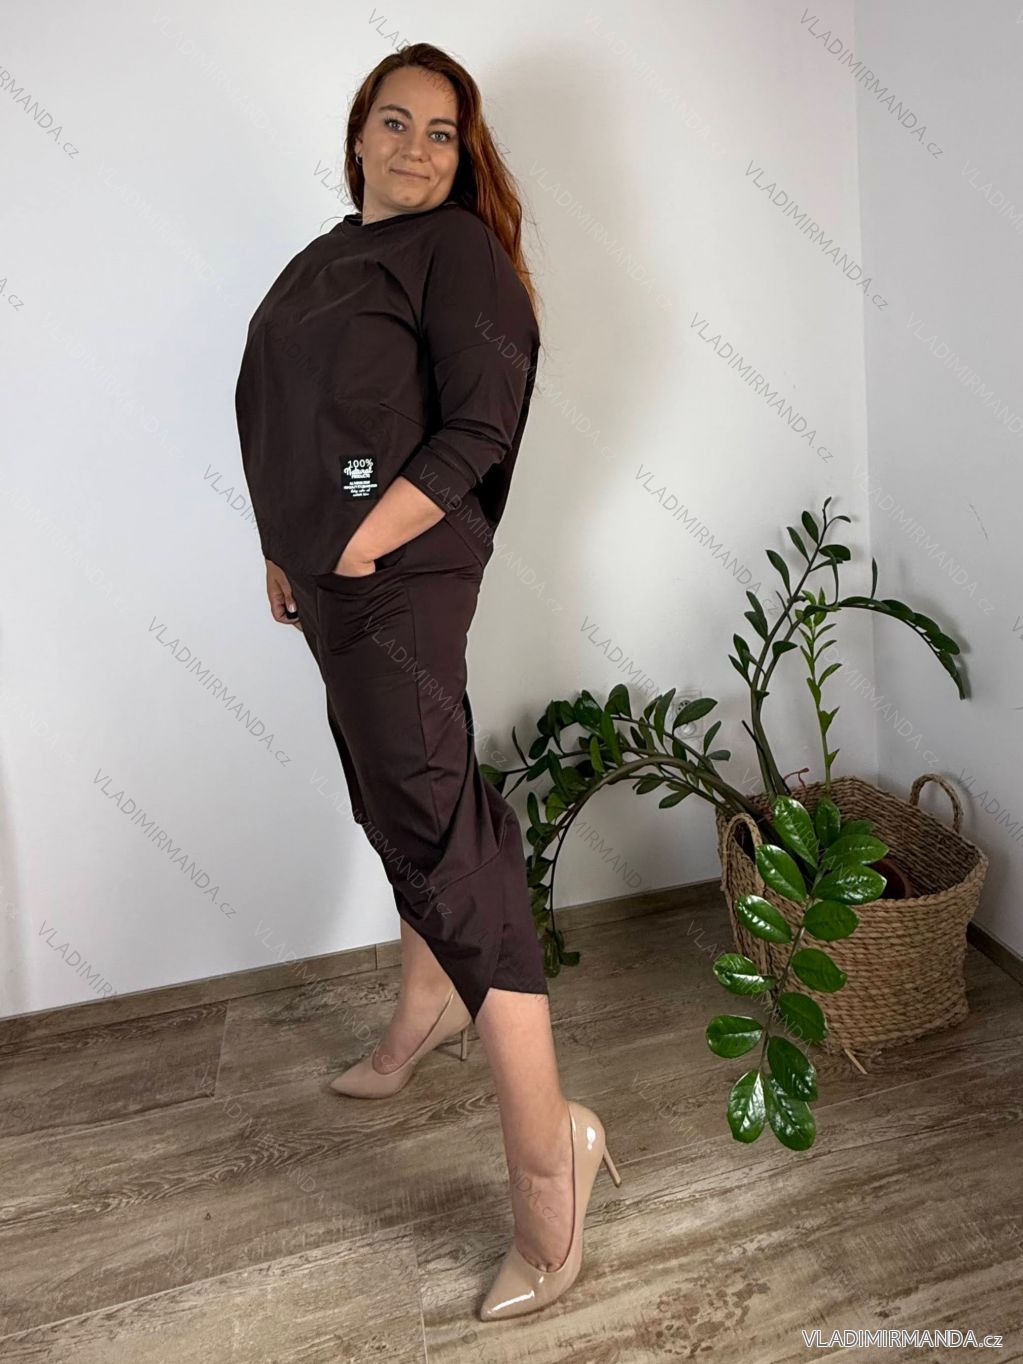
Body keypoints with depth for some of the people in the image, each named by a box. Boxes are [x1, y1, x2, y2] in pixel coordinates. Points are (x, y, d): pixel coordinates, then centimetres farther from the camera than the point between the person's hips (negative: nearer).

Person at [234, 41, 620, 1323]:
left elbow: (479, 427, -14)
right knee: (396, 803, 19)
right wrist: (282, 551, 12)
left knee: (439, 828, -13)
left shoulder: (460, 248, -3)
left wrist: (361, 545, -17)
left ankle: (547, 1147, -6)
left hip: (398, 580, -8)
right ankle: (426, 1008, 41)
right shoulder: (321, 259, 21)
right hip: (326, 582, 8)